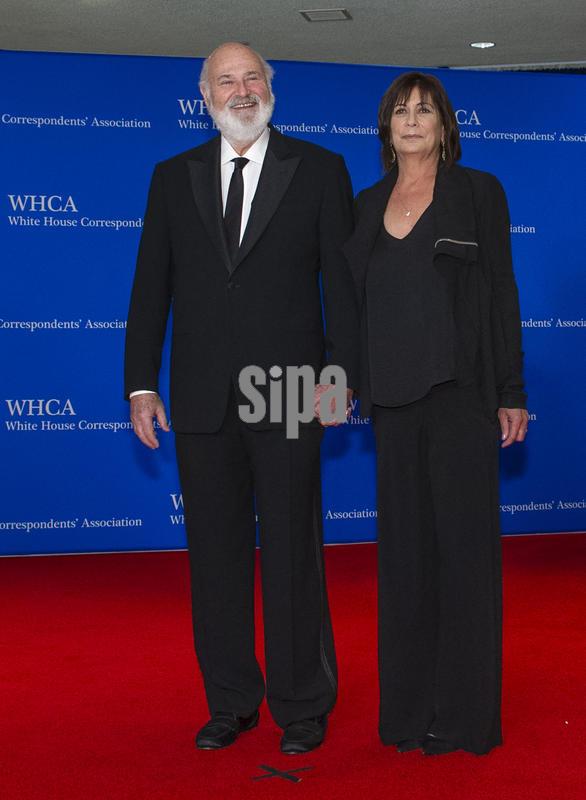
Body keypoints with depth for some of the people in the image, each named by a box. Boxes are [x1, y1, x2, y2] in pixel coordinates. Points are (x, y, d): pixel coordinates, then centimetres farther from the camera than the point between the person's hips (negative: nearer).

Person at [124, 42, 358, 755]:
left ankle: (303, 704, 19)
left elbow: (342, 281, -1)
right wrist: (141, 384, 3)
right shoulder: (173, 177, 10)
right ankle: (231, 702, 25)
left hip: (287, 397, -3)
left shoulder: (319, 171, 3)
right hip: (202, 401, 3)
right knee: (215, 555, 10)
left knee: (292, 556, 4)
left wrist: (342, 373, -10)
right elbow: (151, 286, 9)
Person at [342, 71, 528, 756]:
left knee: (463, 539, -2)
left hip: (459, 385, -4)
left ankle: (465, 710, 7)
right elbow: (355, 296, 15)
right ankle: (409, 704, 18)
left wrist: (511, 391, -5)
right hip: (392, 391, 4)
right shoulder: (368, 204, 14)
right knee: (404, 541, 8)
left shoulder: (478, 192, 2)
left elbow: (500, 291, -1)